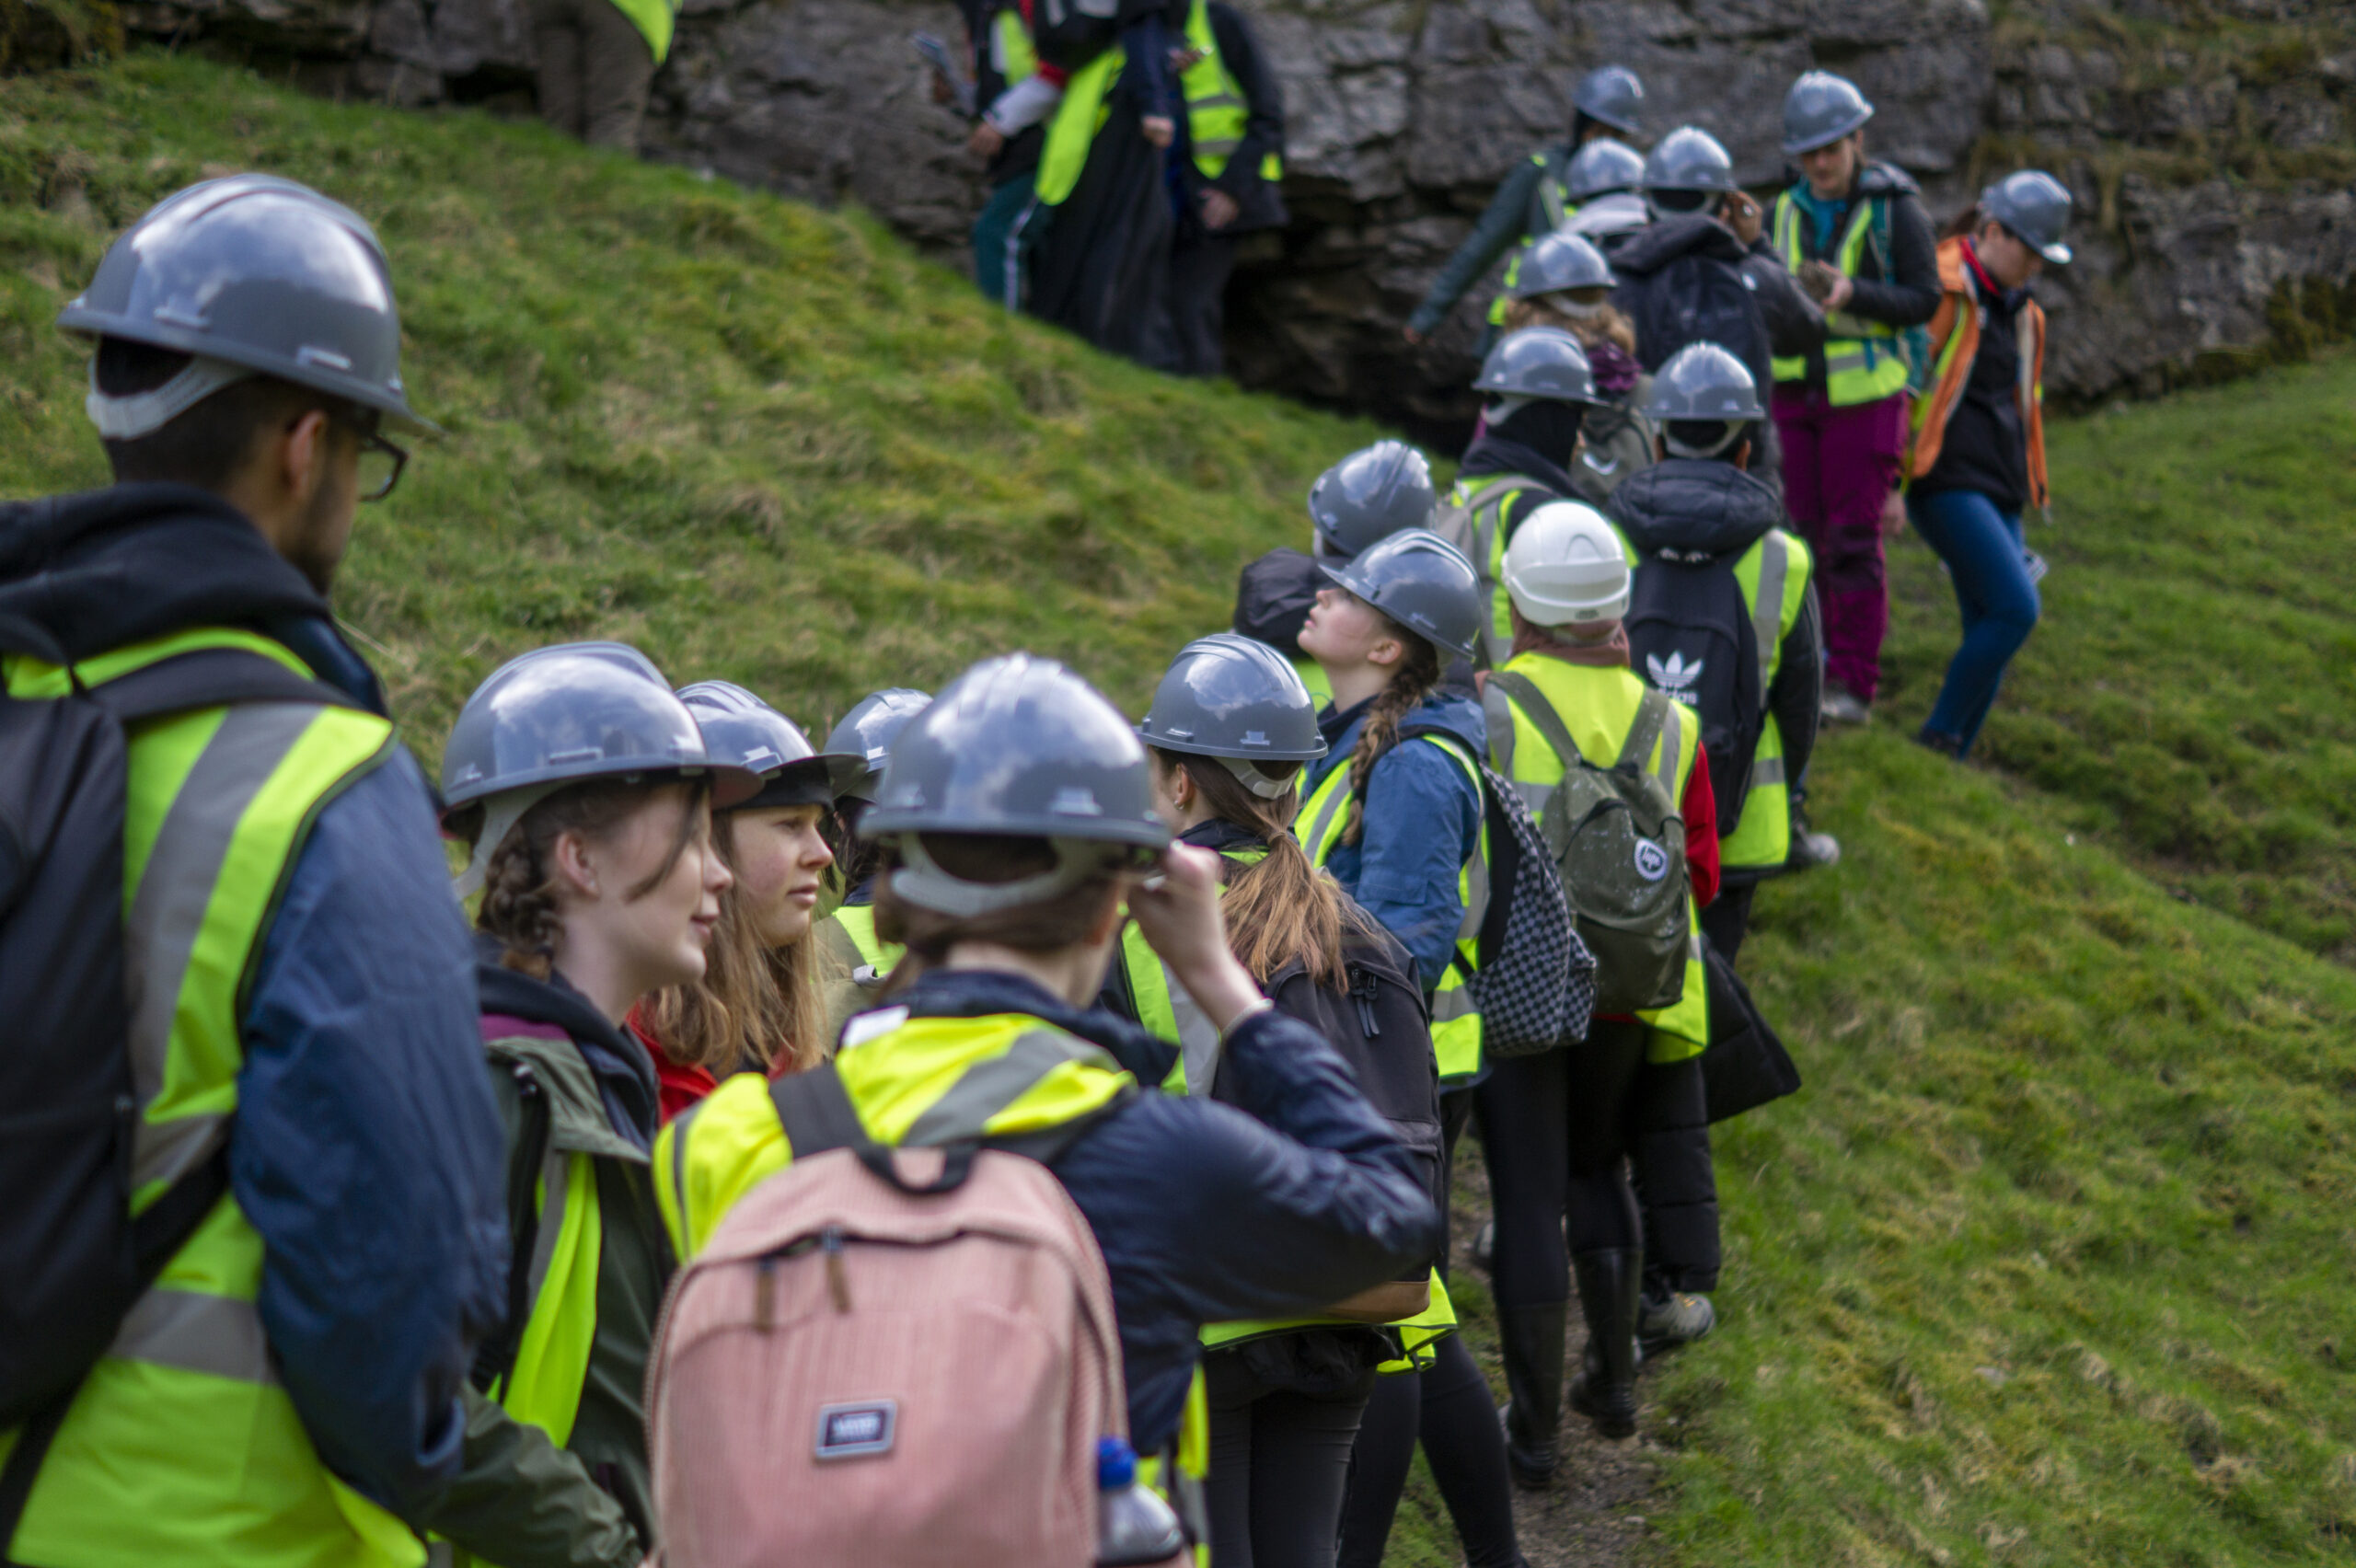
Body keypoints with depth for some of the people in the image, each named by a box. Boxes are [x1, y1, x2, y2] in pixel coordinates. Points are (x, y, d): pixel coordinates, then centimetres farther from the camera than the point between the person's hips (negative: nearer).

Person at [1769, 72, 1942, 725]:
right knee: (1809, 535, 6)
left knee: (1853, 541, -7)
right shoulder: (1787, 211, 12)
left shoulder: (1896, 209, -3)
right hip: (1796, 394, 5)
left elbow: (1924, 300, -8)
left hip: (1865, 394, -5)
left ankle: (1854, 685, -3)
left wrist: (1852, 294, -22)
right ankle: (1815, 668, 16)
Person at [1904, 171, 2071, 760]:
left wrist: (2027, 488, 26)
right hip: (1947, 484, -9)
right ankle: (1937, 738, -8)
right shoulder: (1941, 289, -8)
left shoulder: (2019, 310, 19)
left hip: (1999, 490, 9)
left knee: (1988, 633, 2)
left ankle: (1950, 761, 7)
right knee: (2015, 610, -19)